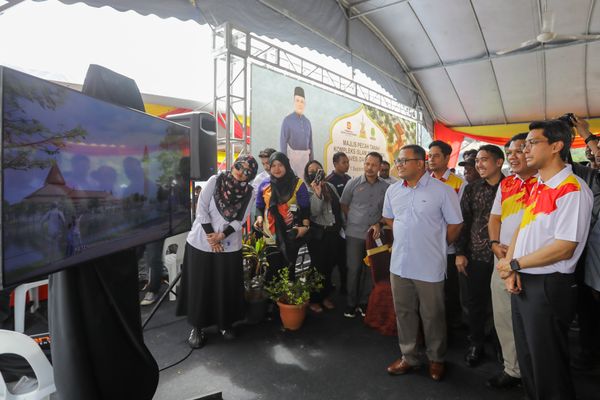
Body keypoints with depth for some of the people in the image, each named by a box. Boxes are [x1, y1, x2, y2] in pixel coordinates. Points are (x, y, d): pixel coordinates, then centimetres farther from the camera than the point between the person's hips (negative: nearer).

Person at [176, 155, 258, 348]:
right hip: (202, 240, -1)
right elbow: (201, 209, -10)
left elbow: (240, 220, -4)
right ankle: (197, 326, 23)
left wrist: (221, 236, -17)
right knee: (199, 285, 6)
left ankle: (225, 323, 29)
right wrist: (211, 238, -13)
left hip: (229, 245, 1)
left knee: (227, 286, 7)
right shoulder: (215, 180, -8)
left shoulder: (249, 192, -3)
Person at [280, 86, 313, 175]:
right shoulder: (287, 120, -4)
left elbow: (310, 143, 14)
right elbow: (283, 142, -8)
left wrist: (312, 160, 11)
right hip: (292, 155, -5)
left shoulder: (307, 122, 11)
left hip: (305, 156, 5)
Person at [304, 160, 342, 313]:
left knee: (329, 265, 12)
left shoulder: (330, 186, 8)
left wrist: (341, 226, 14)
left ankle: (325, 295, 30)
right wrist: (317, 193, -29)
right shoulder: (307, 190, -7)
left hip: (332, 231, 5)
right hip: (317, 233, -5)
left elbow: (339, 207, 15)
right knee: (318, 266, 0)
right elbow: (313, 212, -19)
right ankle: (314, 299, 16)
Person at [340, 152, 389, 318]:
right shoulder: (353, 183, -3)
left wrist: (378, 224, -5)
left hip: (374, 234, 2)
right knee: (353, 270, 3)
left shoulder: (385, 187, 1)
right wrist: (354, 222, 1)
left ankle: (364, 303, 24)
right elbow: (343, 205, 5)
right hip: (354, 234, -2)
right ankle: (351, 303, 18)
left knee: (370, 270, 9)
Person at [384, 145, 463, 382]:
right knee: (404, 313, 16)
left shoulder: (442, 190, -11)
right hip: (399, 264, 5)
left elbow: (455, 224, -4)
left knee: (432, 316, 11)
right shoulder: (393, 191, 4)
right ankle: (408, 357, 34)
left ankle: (436, 359, 34)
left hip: (429, 267, -5)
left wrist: (437, 245, 4)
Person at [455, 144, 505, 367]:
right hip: (474, 257, 2)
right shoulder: (471, 189, 6)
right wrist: (460, 253, 0)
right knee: (475, 303, 11)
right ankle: (476, 344, 29)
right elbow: (463, 222, 4)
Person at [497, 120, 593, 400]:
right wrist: (511, 268, -3)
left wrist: (514, 264, -12)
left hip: (548, 287, -8)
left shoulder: (572, 189, -16)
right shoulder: (537, 186, 10)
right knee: (526, 358, 22)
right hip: (522, 283, 8)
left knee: (548, 366, 9)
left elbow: (564, 249, -21)